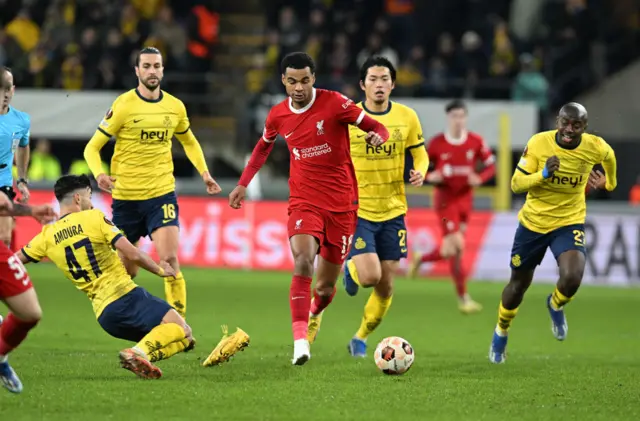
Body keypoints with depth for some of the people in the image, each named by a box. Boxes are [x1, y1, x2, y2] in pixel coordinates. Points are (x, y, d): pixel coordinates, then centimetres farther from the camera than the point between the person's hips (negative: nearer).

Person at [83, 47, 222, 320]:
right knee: (126, 270, 7)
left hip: (162, 194, 1)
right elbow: (92, 147, -5)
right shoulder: (123, 105, -7)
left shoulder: (175, 107, 4)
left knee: (169, 259, -16)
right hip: (126, 197, -1)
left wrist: (204, 172, 8)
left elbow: (189, 142, 23)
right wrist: (99, 174, -25)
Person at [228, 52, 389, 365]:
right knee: (303, 261, -28)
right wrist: (243, 184, 23)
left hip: (341, 204, -1)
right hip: (304, 201, 1)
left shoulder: (334, 104, -9)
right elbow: (264, 146, 24)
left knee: (325, 286, 8)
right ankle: (300, 339, -31)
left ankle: (314, 313, 45)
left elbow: (377, 128, -7)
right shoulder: (278, 116, 3)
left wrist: (378, 136, -31)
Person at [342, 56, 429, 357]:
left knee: (386, 286, 7)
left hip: (393, 212, 3)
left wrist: (420, 171, -11)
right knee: (370, 276, -18)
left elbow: (420, 153, 10)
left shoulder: (407, 117, -1)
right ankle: (350, 270, 19)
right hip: (357, 210, -3)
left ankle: (361, 338, 29)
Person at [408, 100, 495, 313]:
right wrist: (430, 177, -21)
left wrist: (479, 178, -16)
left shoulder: (476, 141, -3)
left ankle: (421, 259, 40)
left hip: (465, 199, 5)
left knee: (450, 249, 12)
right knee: (457, 247, -15)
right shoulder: (436, 143, -9)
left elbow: (491, 166, 5)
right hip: (445, 199, -4)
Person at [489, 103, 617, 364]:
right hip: (533, 222, 0)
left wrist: (609, 182, 28)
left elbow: (609, 156, 13)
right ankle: (501, 333, 42)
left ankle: (556, 307, 12)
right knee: (519, 283, 12)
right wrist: (543, 174, -31)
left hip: (569, 222, 0)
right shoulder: (538, 143, -17)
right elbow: (516, 184, -15)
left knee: (572, 278, -25)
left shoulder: (595, 147, -14)